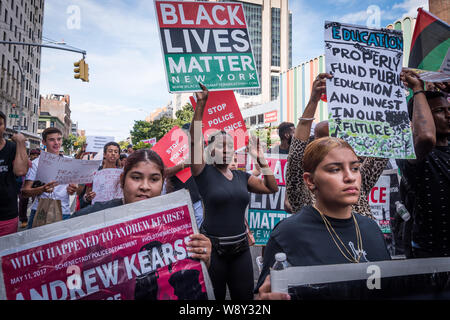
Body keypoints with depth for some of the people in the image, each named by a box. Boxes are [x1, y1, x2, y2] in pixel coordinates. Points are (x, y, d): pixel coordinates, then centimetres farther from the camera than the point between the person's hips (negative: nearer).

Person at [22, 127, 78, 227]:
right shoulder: (36, 163, 2)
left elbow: (75, 185, 14)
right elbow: (25, 191, -2)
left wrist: (73, 189, -10)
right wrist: (42, 189, -22)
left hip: (63, 212, 1)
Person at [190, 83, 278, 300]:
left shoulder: (242, 177, 9)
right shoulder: (204, 173, -5)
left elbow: (272, 188, 11)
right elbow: (195, 139, -17)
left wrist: (261, 160, 5)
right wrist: (201, 104, -22)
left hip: (241, 247, 5)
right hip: (212, 247, -4)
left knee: (245, 296, 12)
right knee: (214, 297, 7)